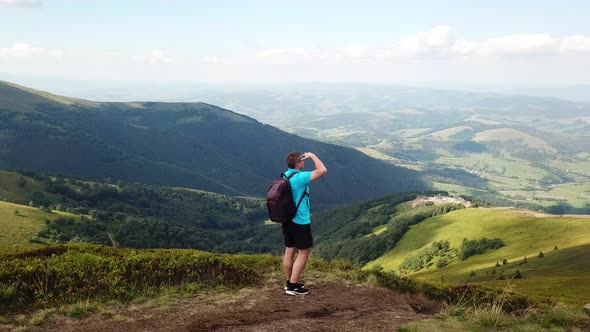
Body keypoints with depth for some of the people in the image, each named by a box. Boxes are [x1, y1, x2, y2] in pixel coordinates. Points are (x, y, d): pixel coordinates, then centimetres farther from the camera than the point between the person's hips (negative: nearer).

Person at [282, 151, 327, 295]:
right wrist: (312, 156, -11)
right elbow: (322, 170, -23)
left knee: (289, 251, 15)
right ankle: (293, 287, 4)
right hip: (300, 222, -9)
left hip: (287, 220, 9)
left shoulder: (285, 175, 5)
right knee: (304, 253, 1)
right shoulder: (300, 177, -22)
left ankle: (290, 282, 25)